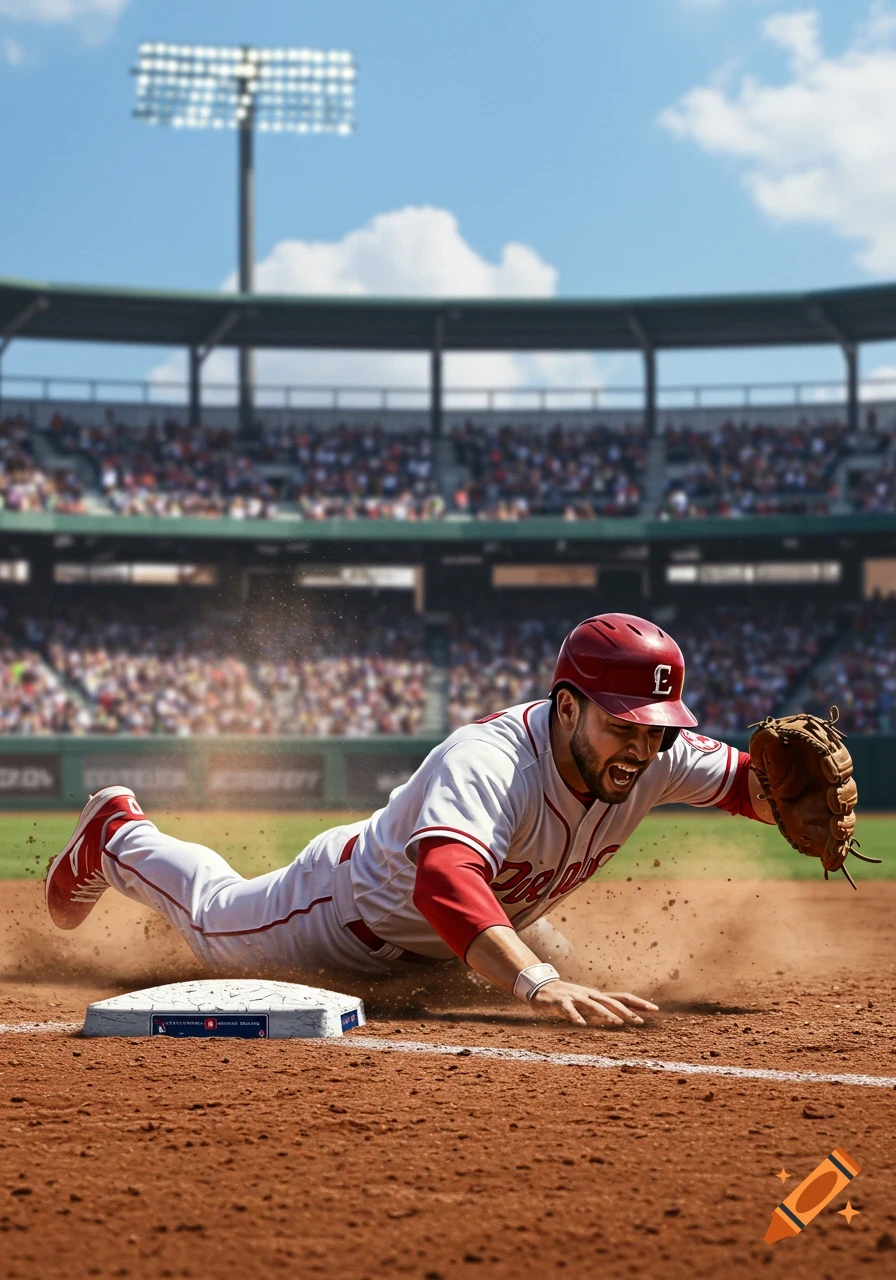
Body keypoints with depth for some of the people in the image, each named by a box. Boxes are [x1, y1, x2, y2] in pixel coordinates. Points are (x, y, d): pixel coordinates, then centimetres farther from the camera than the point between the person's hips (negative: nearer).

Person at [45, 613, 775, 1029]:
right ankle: (117, 835, 50)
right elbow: (445, 881, -65)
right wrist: (542, 984, -79)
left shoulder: (653, 755, -27)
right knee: (218, 925, 22)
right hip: (356, 913, -6)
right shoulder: (489, 763, -49)